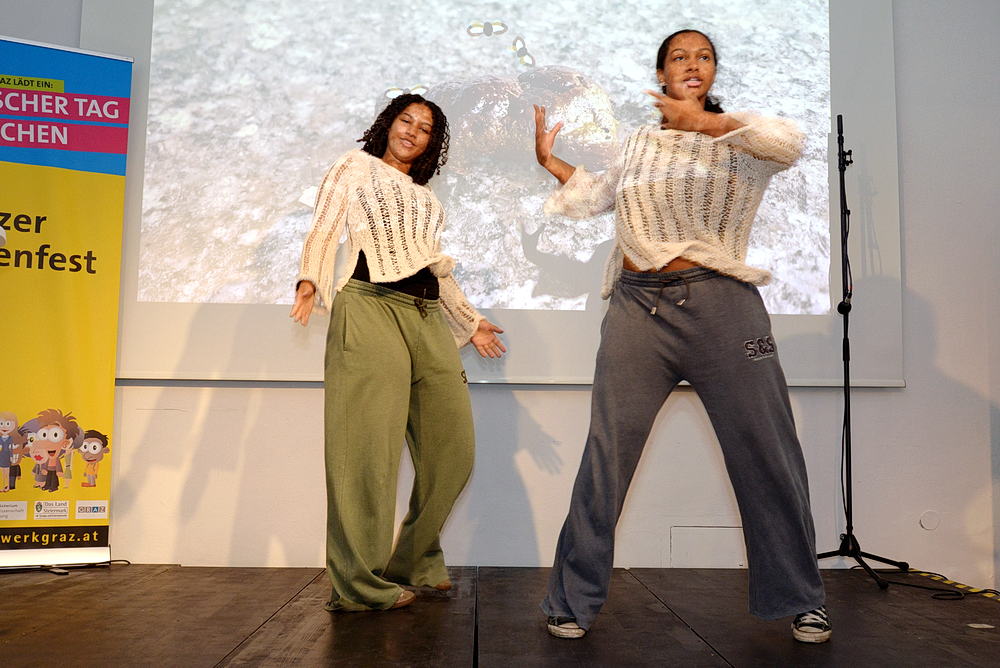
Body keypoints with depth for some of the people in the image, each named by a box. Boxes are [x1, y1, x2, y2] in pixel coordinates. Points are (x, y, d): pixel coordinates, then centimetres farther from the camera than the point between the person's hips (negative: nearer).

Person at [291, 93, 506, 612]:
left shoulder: (425, 197, 31)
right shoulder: (356, 166, 16)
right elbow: (324, 231, 3)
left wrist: (470, 322, 30)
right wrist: (310, 278, -16)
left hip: (428, 319, 6)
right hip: (371, 307, -6)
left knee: (452, 449, 0)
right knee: (370, 448, -12)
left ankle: (415, 563, 15)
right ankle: (361, 584, -5)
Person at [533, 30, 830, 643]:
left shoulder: (739, 135, 10)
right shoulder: (637, 144, 21)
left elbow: (790, 143, -12)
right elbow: (592, 196, 30)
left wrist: (705, 121, -16)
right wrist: (548, 159, 21)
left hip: (720, 304, -1)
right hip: (638, 308, 2)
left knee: (767, 455, 3)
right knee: (606, 454, -1)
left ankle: (801, 599, 22)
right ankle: (574, 600, 12)